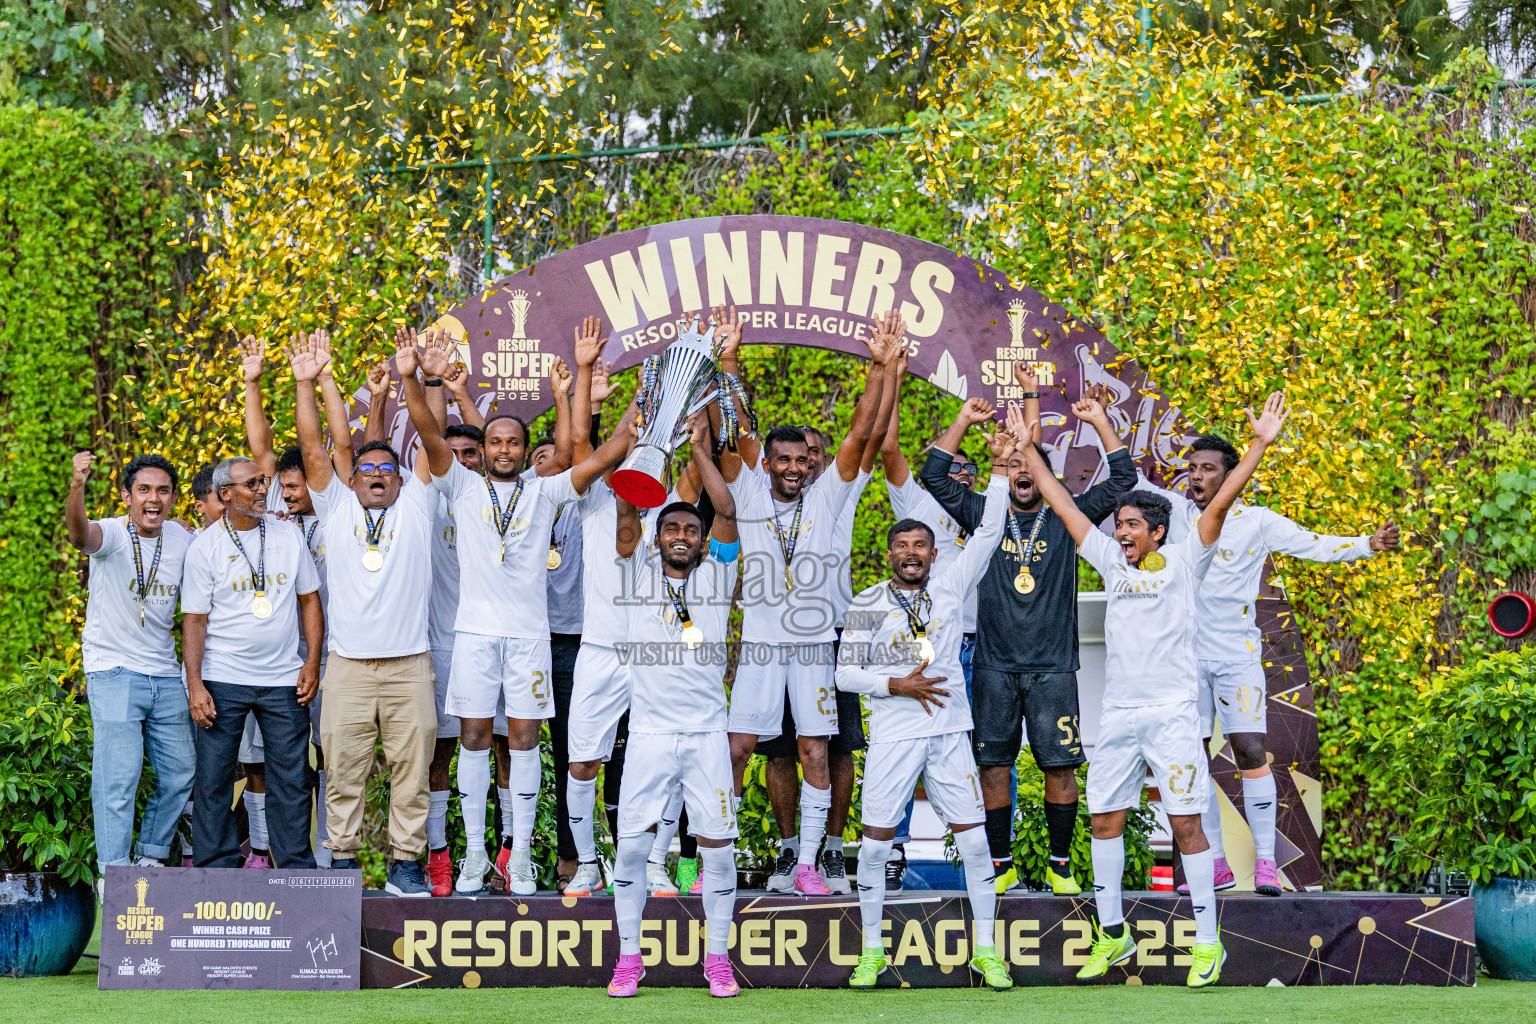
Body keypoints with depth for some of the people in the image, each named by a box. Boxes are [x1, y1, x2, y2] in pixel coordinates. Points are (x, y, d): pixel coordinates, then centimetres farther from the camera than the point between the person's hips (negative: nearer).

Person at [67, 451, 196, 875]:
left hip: (166, 676, 6)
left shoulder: (183, 541, 5)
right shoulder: (110, 534, -10)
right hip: (114, 672, -5)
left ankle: (150, 855, 27)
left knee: (180, 772, 10)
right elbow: (79, 533, -34)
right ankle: (114, 870, -1)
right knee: (119, 773, -9)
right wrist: (77, 486, -55)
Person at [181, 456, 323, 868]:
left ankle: (297, 868, 12)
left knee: (292, 780, 3)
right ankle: (217, 870, 9)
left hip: (284, 680, 2)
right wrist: (194, 685, -10)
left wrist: (313, 661, 2)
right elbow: (194, 619, -2)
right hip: (222, 681, -2)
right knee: (213, 780, 0)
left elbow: (309, 600, 11)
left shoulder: (288, 535, 7)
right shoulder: (204, 548, -1)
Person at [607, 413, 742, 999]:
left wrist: (699, 450, -4)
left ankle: (717, 958, 11)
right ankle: (629, 956, 9)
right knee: (631, 846, -3)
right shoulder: (642, 573, 8)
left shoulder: (716, 574, 8)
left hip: (707, 733, 0)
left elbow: (727, 512, -3)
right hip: (649, 732, 0)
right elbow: (626, 518, -4)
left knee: (718, 850, -2)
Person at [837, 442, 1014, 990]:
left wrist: (1000, 468, -6)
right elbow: (846, 674, 0)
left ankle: (986, 950, 10)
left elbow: (988, 532, 0)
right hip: (893, 736, -1)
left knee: (974, 841, 0)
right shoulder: (868, 604, 1)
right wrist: (897, 685, -13)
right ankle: (872, 951, 13)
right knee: (876, 843, 0)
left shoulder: (951, 585, 5)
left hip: (949, 733, 1)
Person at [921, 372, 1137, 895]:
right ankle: (1002, 865, 9)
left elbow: (1122, 478, 3)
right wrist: (964, 421, 2)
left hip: (1053, 667, -1)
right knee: (993, 766, 0)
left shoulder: (1067, 519, 8)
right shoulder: (985, 516, 9)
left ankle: (1061, 865, 8)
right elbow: (934, 475, 5)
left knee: (1060, 765, -2)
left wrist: (1100, 421, -2)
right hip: (995, 666, 1)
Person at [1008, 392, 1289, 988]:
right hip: (1117, 714, 5)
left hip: (1172, 713, -5)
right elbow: (1062, 504, 15)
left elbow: (1220, 503, -8)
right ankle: (1113, 935, 18)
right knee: (1105, 820, 6)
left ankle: (1208, 943, 0)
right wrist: (1026, 448, 15)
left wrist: (1260, 445, -16)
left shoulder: (1184, 563, 1)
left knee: (1185, 823, -6)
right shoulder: (1112, 562, 12)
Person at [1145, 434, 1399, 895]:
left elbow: (1313, 545, -4)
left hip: (1237, 656, -3)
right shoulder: (1175, 511, 7)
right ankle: (1216, 865, 12)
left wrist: (1369, 544, -18)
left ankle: (1265, 862, -1)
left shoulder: (1258, 522, 0)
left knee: (1251, 752, -10)